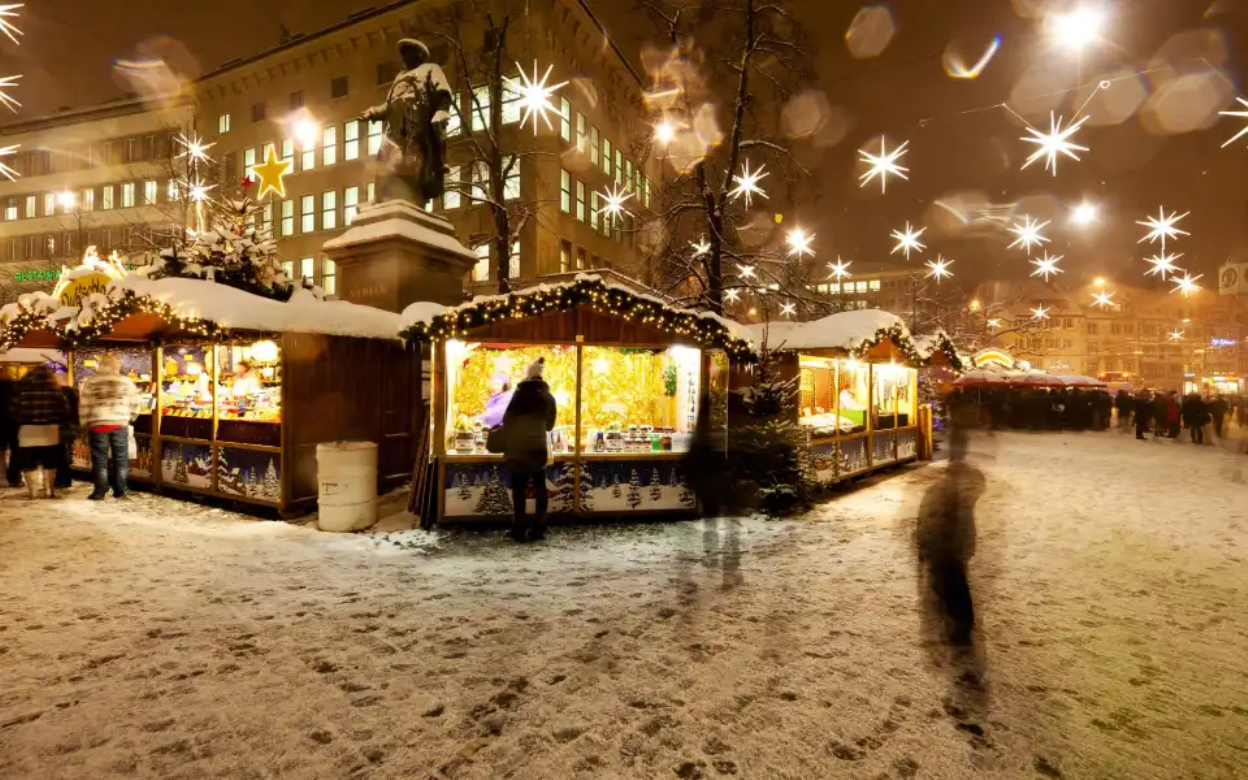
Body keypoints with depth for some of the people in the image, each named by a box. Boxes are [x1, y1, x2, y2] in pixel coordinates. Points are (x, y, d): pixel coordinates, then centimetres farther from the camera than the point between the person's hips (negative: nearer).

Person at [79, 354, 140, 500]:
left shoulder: (90, 382, 3)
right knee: (120, 458, 6)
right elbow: (135, 403, 7)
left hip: (98, 424, 0)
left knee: (100, 459, 5)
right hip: (120, 425, 1)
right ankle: (120, 491, 9)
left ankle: (100, 491, 7)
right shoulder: (126, 382, 6)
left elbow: (83, 405, 2)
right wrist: (129, 419, 20)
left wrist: (85, 423, 12)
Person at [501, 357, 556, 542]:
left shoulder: (520, 393, -4)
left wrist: (506, 447, 1)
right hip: (538, 446, 3)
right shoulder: (549, 397, 7)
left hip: (518, 447, -3)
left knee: (519, 487, 2)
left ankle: (520, 529, 3)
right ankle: (539, 527, 12)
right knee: (539, 485, 11)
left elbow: (507, 421, -6)